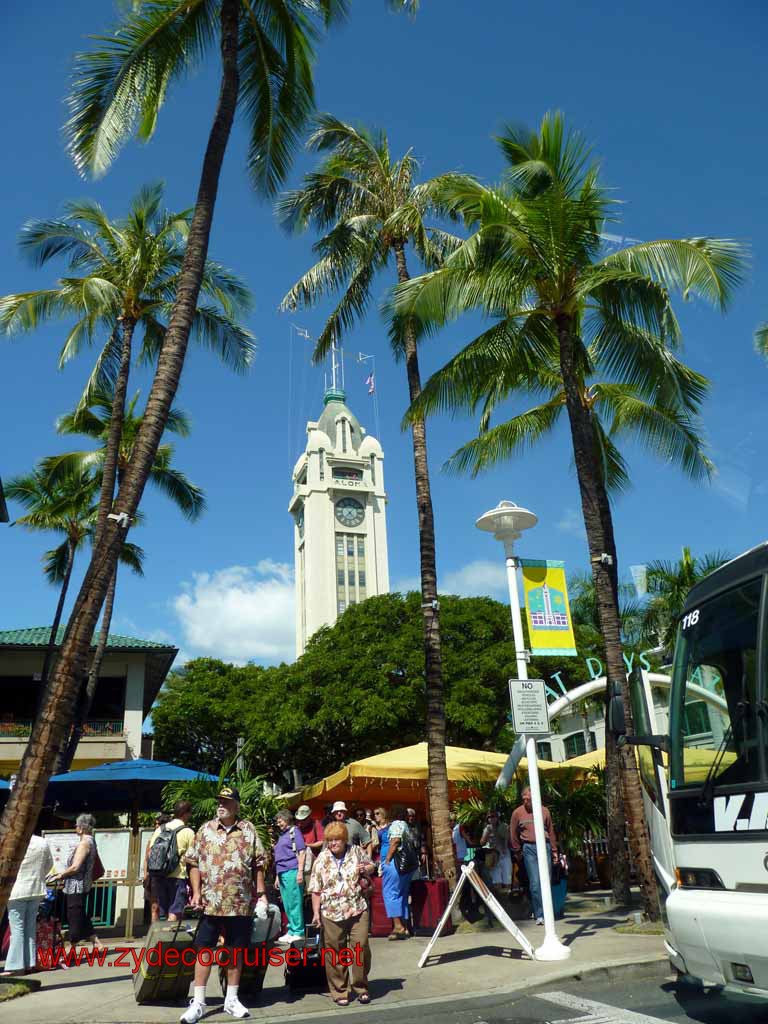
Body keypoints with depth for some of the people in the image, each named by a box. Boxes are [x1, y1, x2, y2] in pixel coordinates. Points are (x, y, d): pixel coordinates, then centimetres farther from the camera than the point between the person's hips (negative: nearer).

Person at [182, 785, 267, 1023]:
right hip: (211, 903, 0)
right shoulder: (205, 830, 2)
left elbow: (258, 864, 5)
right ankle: (198, 1002, 14)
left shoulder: (249, 830, 2)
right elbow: (193, 863, 4)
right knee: (204, 949, 3)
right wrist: (196, 893, -4)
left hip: (241, 903, 0)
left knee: (236, 950, 10)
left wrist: (261, 893, 1)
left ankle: (232, 999, 23)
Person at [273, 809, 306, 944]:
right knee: (287, 905, 12)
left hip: (292, 872, -8)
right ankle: (291, 931, 19)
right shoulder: (282, 835, 21)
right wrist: (278, 876, 22)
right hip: (282, 873, 8)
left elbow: (301, 852, -9)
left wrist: (300, 871, -17)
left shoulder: (294, 831, -2)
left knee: (294, 903, -6)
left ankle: (298, 932, -1)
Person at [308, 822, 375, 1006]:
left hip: (358, 910, 0)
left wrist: (366, 869, -5)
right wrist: (316, 913, -2)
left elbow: (371, 866, 18)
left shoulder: (356, 851, 3)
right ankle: (339, 992, 18)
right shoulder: (322, 859, 1)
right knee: (335, 953, 4)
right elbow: (316, 890, 3)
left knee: (361, 946, -3)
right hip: (332, 913, 0)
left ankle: (361, 987, 15)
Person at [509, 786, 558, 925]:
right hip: (529, 848, -1)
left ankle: (547, 913, 14)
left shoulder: (544, 811, 5)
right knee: (535, 883, -6)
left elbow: (551, 832, 12)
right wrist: (517, 852, 10)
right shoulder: (517, 812, 1)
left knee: (546, 882, 3)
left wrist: (554, 850, 11)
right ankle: (539, 915, -1)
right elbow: (513, 834, 9)